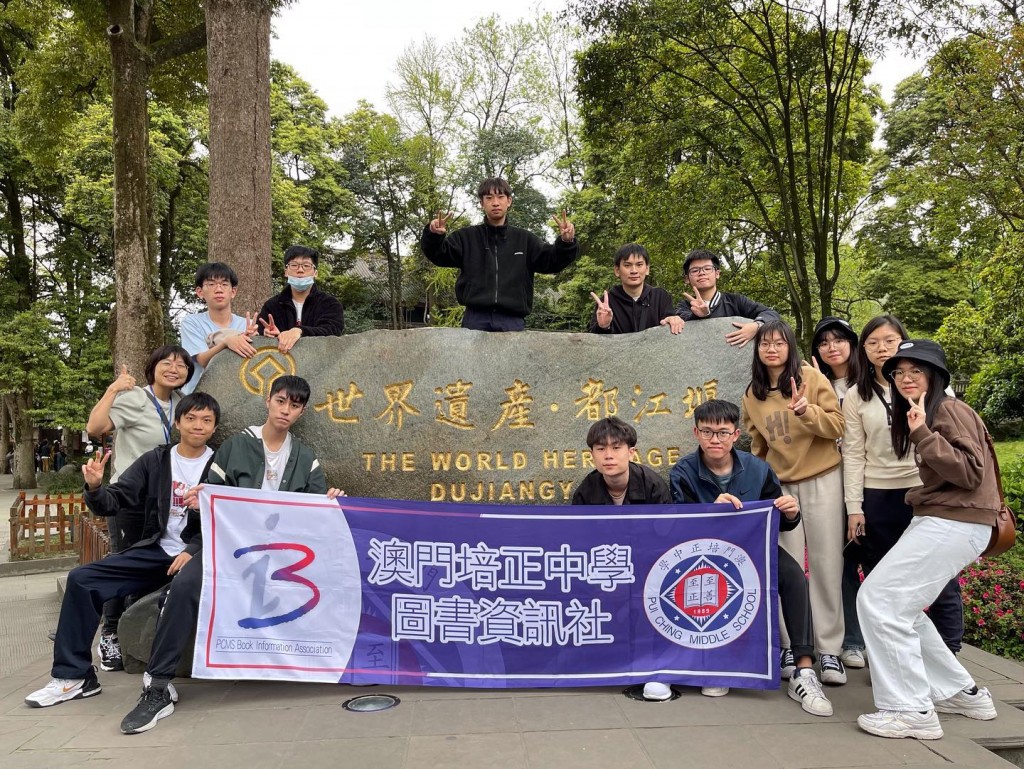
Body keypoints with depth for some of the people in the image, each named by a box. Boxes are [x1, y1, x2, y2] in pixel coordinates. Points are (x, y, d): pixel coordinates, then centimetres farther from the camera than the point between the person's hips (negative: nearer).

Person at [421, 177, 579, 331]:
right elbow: (438, 255, 2)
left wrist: (566, 243, -15)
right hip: (476, 320, -1)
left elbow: (552, 261, 6)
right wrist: (434, 236, -21)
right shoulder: (467, 237, 11)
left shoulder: (524, 240, 13)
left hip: (512, 322, 1)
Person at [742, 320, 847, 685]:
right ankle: (790, 645, 13)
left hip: (821, 480, -3)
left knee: (826, 565, 0)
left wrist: (806, 411, -28)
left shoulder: (812, 378, -6)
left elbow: (837, 426, -12)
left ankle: (829, 650, 9)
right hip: (778, 485, 3)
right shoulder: (753, 394, 6)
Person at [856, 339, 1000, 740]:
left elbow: (971, 472, -20)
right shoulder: (922, 415, 16)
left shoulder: (950, 410, -11)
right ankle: (961, 692, 24)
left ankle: (911, 710, -5)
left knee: (878, 599, -12)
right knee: (901, 605, 13)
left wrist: (923, 434, -23)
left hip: (955, 523, -10)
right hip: (937, 519, 10)